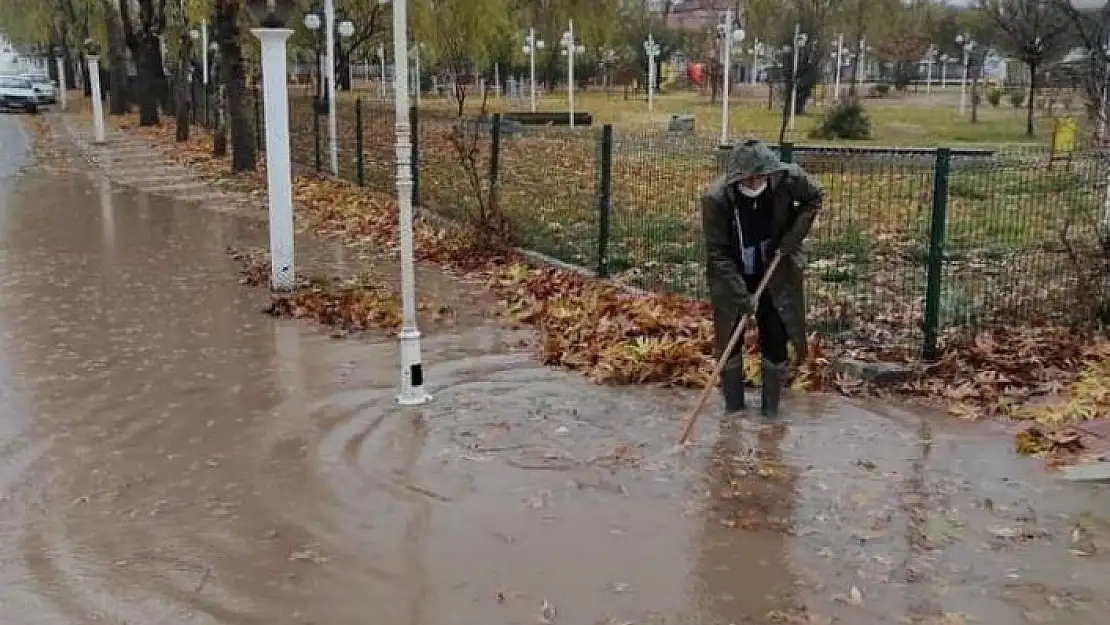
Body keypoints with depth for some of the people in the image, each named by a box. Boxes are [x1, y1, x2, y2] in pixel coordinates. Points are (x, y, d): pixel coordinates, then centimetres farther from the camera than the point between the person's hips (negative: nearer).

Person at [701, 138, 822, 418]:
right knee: (729, 341, 8)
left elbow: (814, 197, 1)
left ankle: (771, 410, 20)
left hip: (774, 276, 1)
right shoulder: (716, 198, -27)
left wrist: (793, 235, -12)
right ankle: (733, 406, 26)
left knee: (776, 339, 4)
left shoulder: (787, 178, -22)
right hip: (731, 279, -1)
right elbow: (717, 253, -21)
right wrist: (741, 295, -25)